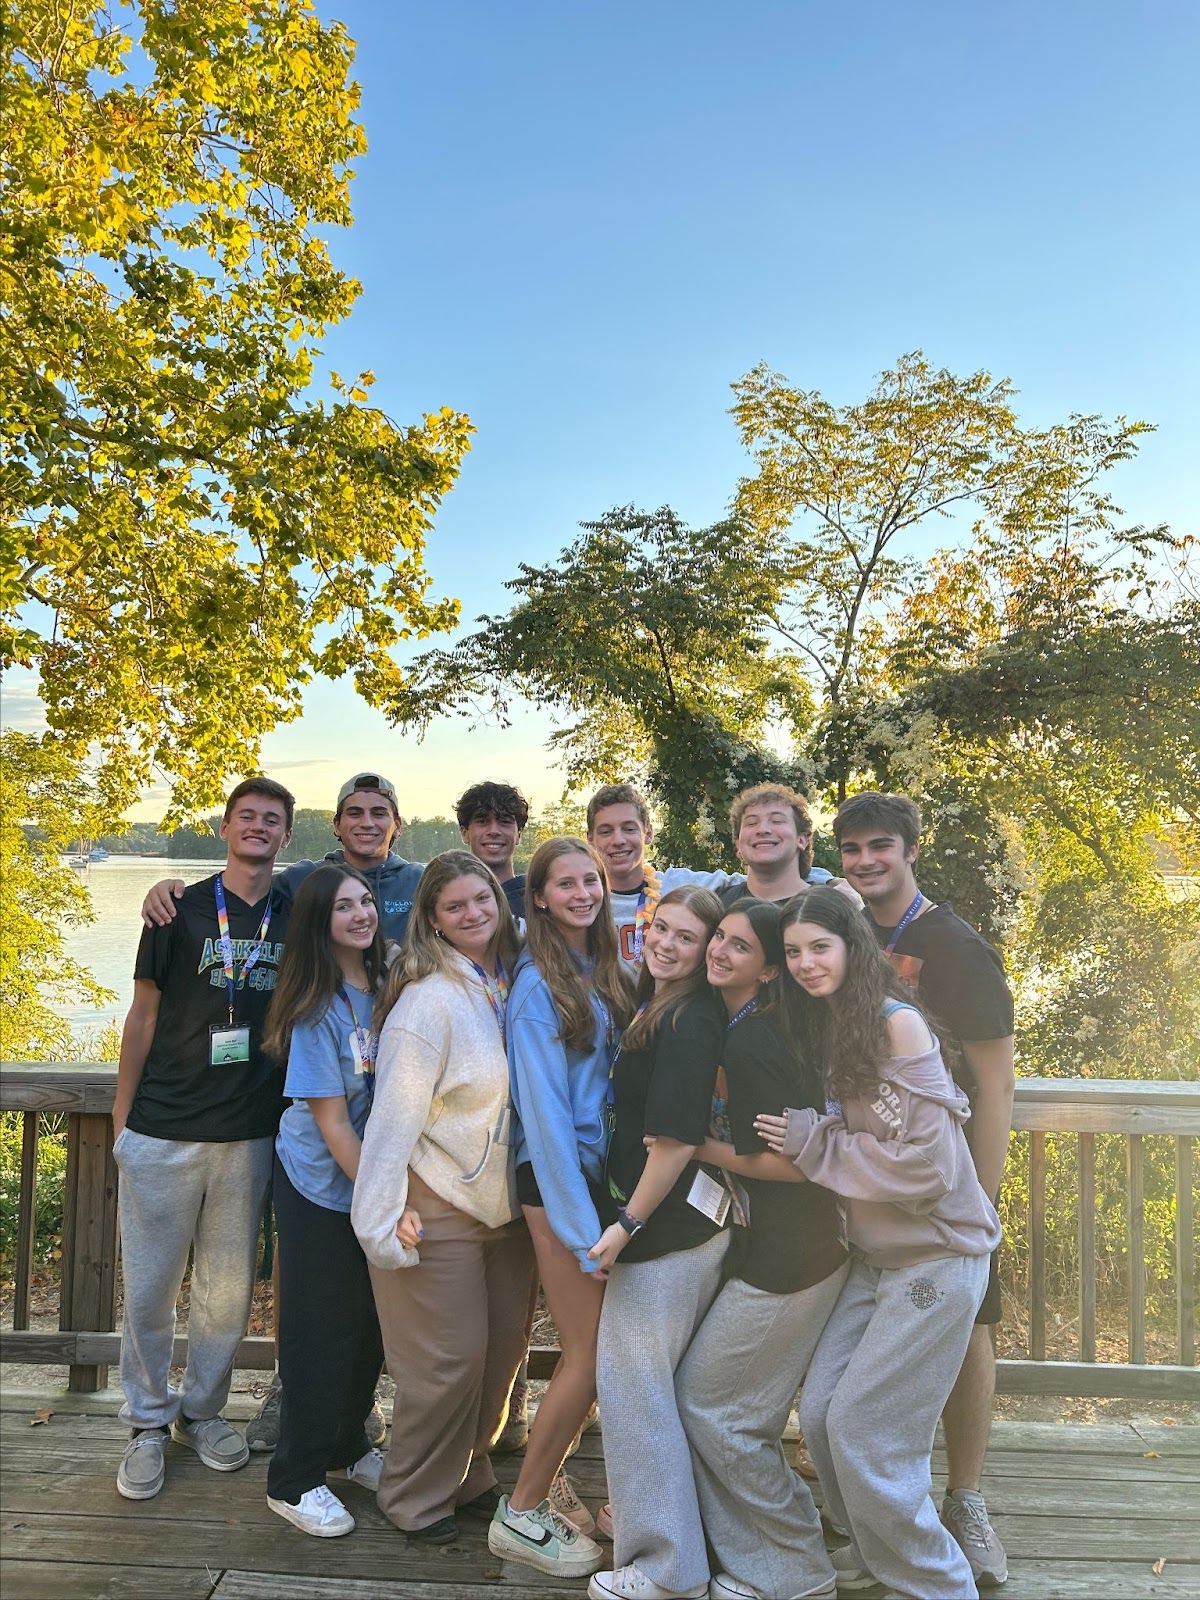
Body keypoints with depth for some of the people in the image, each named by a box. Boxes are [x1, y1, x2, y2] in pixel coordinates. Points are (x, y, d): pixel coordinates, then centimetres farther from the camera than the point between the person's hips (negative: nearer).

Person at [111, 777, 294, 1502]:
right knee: (152, 1286, 7)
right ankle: (148, 1425, 27)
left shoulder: (297, 918, 3)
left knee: (230, 1287, 11)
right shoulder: (181, 910, -3)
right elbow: (144, 1014, 1)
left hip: (251, 1134, 2)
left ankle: (203, 1410, 32)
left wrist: (290, 1109, 6)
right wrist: (122, 1116, 1)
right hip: (164, 1131, -2)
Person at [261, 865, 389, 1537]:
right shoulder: (318, 1009, -19)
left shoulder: (385, 989, -4)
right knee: (325, 1329, 5)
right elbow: (331, 1122, -18)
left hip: (378, 1179, 6)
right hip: (322, 1187, -5)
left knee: (372, 1322, 16)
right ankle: (295, 1481, 23)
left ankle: (348, 1447, 37)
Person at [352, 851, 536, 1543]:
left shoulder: (517, 984, 0)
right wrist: (382, 1219, -19)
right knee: (450, 1359, 4)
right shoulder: (429, 998, -19)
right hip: (442, 1206, -6)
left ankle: (470, 1474, 38)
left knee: (503, 1351, 14)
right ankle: (418, 1498, 28)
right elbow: (395, 1112, -19)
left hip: (508, 1201, 6)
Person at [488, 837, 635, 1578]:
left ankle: (550, 1479, 31)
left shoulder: (610, 976, 8)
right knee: (591, 1358, -1)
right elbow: (544, 1109, -15)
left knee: (595, 1350, 11)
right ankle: (521, 1514, 17)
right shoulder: (538, 984, -13)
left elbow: (625, 1081, 10)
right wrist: (580, 1226, -16)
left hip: (608, 1173, 7)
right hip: (561, 1179, -6)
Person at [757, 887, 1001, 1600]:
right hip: (875, 1257, 8)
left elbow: (927, 1164, -22)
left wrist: (814, 1142, -18)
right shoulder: (827, 1027, 6)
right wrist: (799, 1134, -4)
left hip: (937, 1259, -7)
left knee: (864, 1433, -3)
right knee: (821, 1415, 8)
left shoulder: (896, 1023, -20)